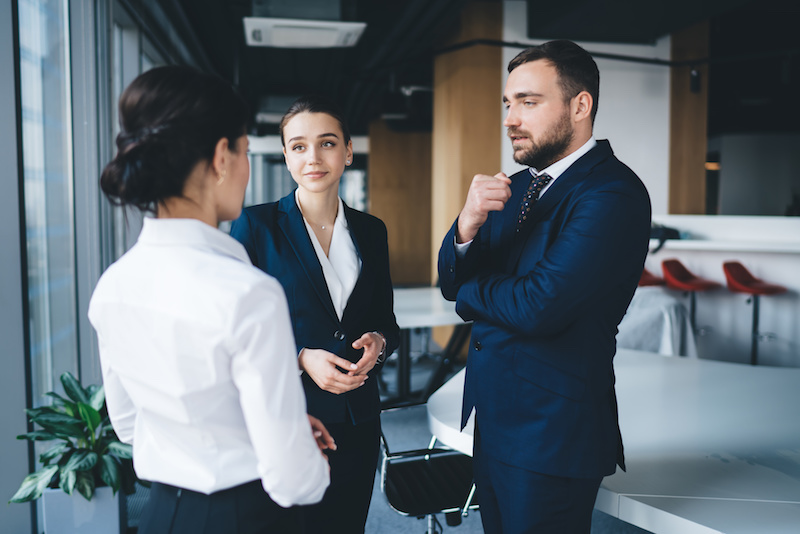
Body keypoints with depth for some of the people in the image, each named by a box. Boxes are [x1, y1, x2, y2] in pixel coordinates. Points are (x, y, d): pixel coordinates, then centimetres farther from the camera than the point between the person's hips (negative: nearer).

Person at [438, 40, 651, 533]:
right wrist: (467, 226, -16)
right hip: (492, 419, 8)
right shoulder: (515, 187, 9)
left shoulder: (613, 193, -17)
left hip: (551, 434, -7)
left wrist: (471, 292, -7)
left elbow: (539, 306, -27)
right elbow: (453, 284, 5)